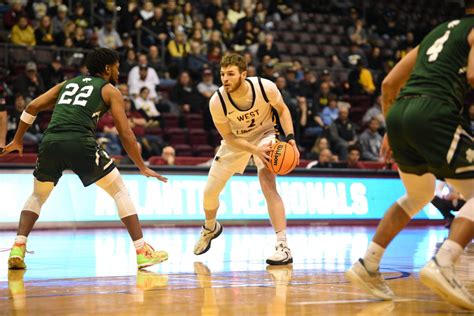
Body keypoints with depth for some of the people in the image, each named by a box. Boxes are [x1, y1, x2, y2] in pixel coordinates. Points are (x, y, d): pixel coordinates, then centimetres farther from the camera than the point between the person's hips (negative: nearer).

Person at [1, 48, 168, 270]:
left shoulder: (67, 84, 30)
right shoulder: (110, 90, 17)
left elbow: (32, 107, 23)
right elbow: (125, 133, 10)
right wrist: (142, 168, 15)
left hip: (50, 142, 4)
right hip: (81, 143, -4)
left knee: (37, 197, 25)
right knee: (121, 192, 12)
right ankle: (142, 251, 6)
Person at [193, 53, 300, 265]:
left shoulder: (265, 88, -30)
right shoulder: (217, 102, -29)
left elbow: (282, 110, -9)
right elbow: (228, 137, -17)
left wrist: (290, 138, -23)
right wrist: (255, 150, -31)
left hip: (263, 134, -2)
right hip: (235, 140, 2)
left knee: (268, 185, -27)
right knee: (209, 192, 8)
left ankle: (283, 246, -28)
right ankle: (210, 228, 43)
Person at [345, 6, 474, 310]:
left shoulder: (437, 32, 29)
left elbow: (389, 83, 27)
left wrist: (392, 131, 30)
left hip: (399, 112, 8)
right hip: (434, 112, -8)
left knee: (419, 195, 28)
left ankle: (367, 265, 19)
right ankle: (443, 263, -19)